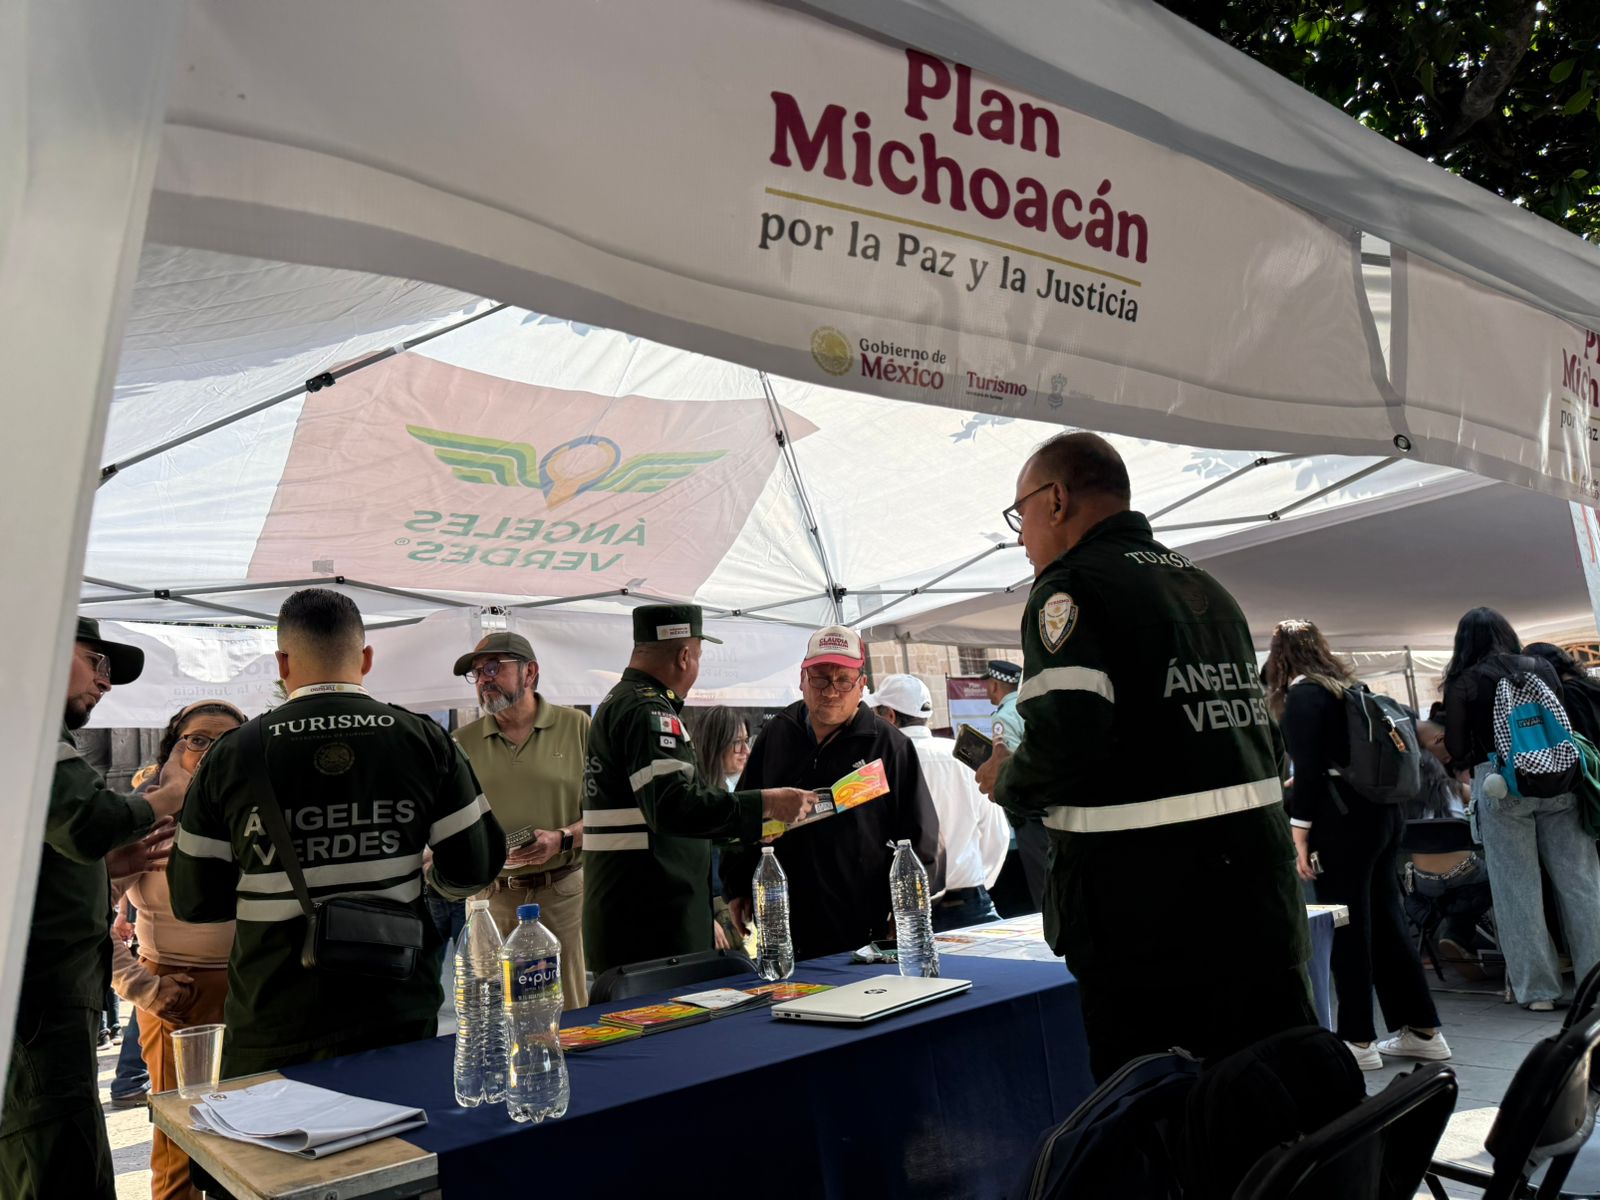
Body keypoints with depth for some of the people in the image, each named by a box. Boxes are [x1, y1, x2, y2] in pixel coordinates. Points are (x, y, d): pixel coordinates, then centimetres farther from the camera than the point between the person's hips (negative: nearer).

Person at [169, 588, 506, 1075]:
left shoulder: (231, 755, -6)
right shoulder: (426, 741, -7)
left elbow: (193, 901, 0)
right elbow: (474, 869, -4)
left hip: (273, 1032, 0)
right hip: (399, 1018, 0)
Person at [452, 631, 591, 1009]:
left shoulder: (577, 727, 1)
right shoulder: (462, 743, 9)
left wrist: (563, 838, -15)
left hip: (565, 890, -2)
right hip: (491, 897, 2)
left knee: (571, 1013, 3)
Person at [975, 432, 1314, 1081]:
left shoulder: (1071, 586, -10)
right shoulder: (1205, 586, 17)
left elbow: (1064, 742, -24)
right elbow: (1259, 734, 19)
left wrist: (1006, 782, -4)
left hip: (1146, 910, -8)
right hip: (1257, 887, 9)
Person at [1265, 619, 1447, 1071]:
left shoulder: (1302, 694, -8)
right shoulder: (1349, 687, 16)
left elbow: (1309, 770, -15)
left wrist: (1300, 835, -13)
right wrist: (1295, 791, 36)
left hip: (1344, 820, -8)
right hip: (1385, 813, 8)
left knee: (1348, 931, -2)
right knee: (1386, 922, 14)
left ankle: (1358, 1041, 4)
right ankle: (1423, 1031, 21)